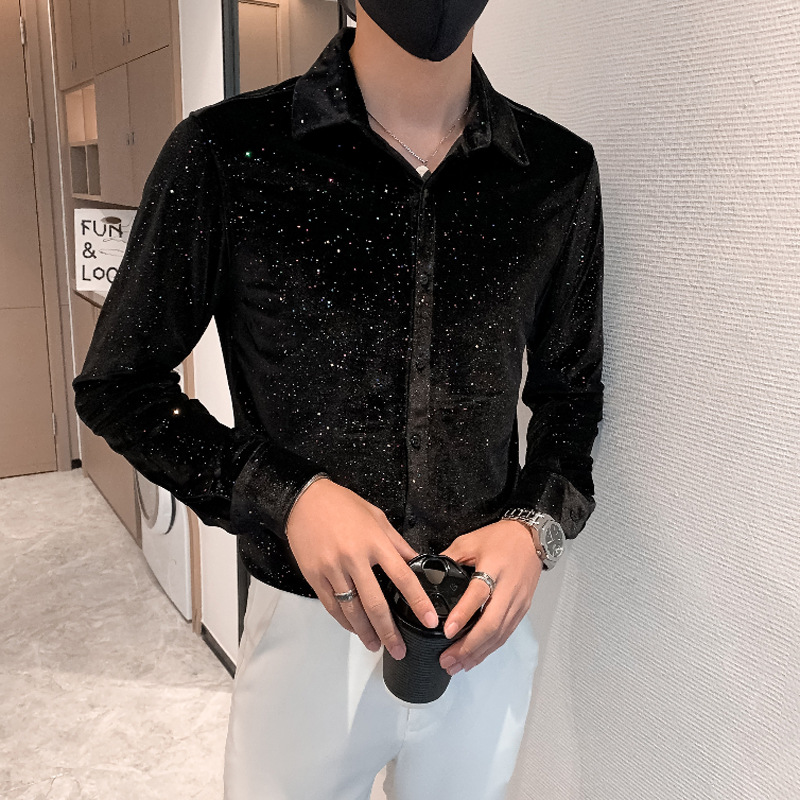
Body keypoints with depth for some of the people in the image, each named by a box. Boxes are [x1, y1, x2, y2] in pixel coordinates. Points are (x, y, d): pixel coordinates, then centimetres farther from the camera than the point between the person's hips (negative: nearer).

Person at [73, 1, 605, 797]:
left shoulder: (559, 171, -4)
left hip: (488, 622, 3)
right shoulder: (225, 154, -12)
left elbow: (571, 390, 8)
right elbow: (115, 385, -4)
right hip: (310, 626, -2)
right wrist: (285, 498, -18)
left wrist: (538, 525, -11)